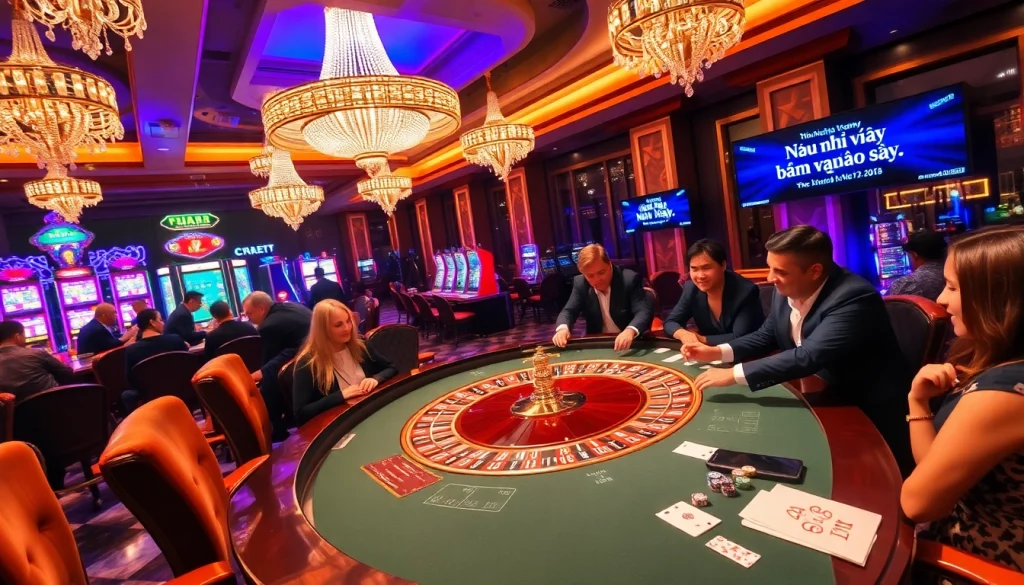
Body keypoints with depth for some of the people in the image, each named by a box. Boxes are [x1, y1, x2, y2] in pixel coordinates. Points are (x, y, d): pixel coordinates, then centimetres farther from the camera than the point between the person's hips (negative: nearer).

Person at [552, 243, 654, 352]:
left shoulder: (629, 279, -14)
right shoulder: (580, 283, -5)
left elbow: (644, 311, -23)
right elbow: (569, 311, -5)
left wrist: (630, 331, -44)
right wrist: (563, 329, -28)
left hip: (630, 342, -3)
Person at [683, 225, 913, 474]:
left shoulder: (855, 297, -32)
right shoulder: (786, 291, -9)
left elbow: (809, 356, -42)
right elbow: (767, 336, 6)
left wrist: (735, 374, -41)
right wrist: (717, 351, -10)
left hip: (872, 409, -6)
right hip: (828, 396, 7)